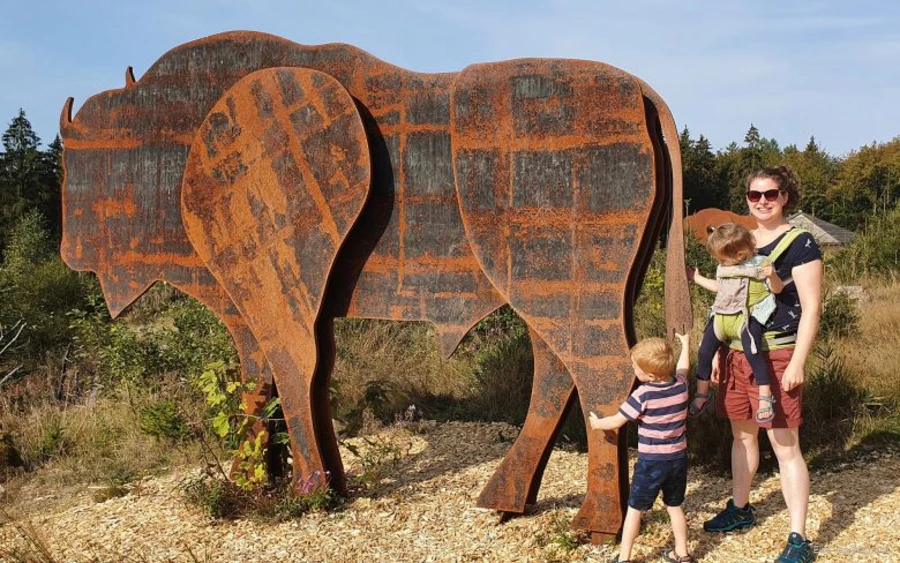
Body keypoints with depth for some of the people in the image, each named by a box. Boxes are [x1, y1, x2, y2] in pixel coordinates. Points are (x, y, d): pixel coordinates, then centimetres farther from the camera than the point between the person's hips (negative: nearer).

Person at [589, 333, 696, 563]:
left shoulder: (643, 395, -20)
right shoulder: (680, 384, -5)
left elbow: (617, 421, -10)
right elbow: (683, 366, 20)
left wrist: (597, 423, 10)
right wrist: (685, 343, 38)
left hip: (651, 462, -5)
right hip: (678, 458, 5)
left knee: (634, 509, 7)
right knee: (674, 507, 20)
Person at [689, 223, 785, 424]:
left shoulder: (759, 264, -6)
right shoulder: (723, 268, 15)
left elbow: (777, 289, -8)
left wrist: (772, 275, -28)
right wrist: (697, 278, 35)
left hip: (747, 317, -7)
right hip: (721, 317, 7)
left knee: (752, 351, -27)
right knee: (704, 351, 1)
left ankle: (765, 396, -20)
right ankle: (702, 394, 16)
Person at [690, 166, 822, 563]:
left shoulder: (799, 243, -8)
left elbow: (811, 308, -11)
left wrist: (797, 363, -16)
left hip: (777, 355, -7)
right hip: (737, 353, 7)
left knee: (785, 446, -5)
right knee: (742, 434, 17)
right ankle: (740, 510, 35)